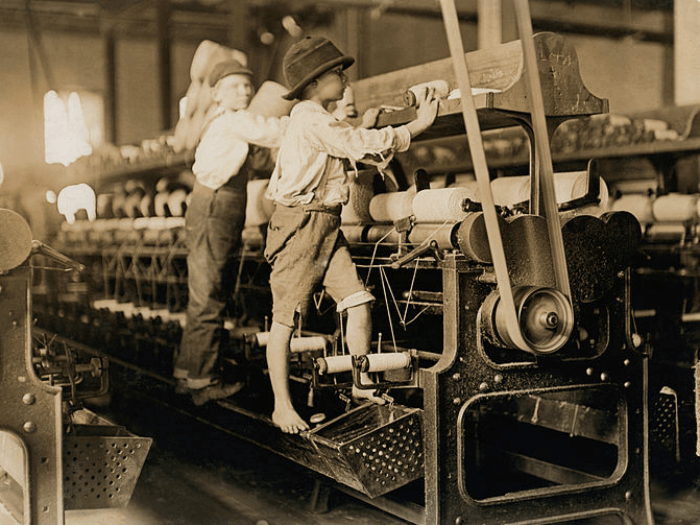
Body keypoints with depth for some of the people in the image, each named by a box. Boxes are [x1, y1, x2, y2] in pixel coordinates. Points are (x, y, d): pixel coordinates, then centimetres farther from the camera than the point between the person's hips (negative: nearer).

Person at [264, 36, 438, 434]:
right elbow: (361, 145, -17)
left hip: (328, 227, 9)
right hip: (300, 223, -9)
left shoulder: (322, 121, 21)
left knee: (359, 303, -1)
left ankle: (361, 386, 11)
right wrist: (418, 126, -12)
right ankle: (282, 405, 6)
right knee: (286, 318, -2)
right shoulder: (308, 117, -12)